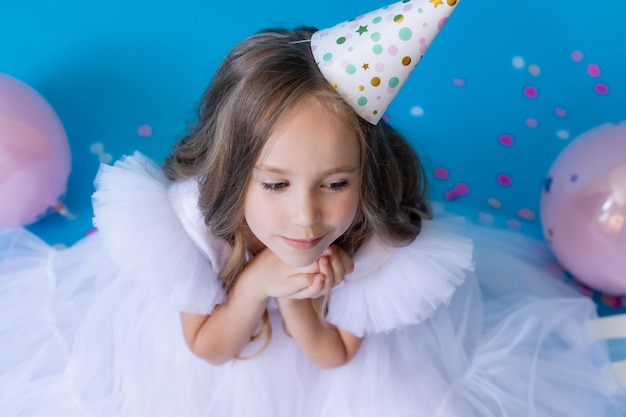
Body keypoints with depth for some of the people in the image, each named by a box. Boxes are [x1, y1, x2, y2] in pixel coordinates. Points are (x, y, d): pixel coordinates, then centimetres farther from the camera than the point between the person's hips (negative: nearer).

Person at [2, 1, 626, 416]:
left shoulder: (373, 243, -36)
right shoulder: (196, 221, -37)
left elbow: (333, 354, -17)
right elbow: (208, 348, -20)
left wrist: (296, 300, -39)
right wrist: (256, 284, -40)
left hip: (320, 358, 1)